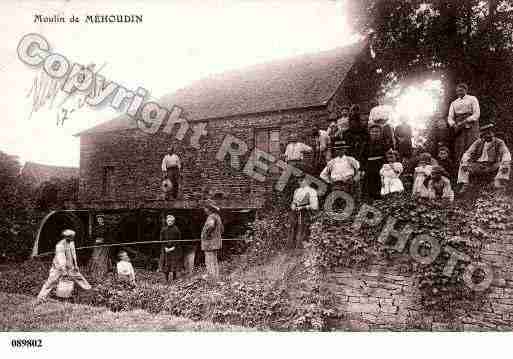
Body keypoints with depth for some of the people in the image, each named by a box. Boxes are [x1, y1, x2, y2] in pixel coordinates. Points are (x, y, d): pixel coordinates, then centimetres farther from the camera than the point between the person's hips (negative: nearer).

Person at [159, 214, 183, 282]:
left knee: (174, 264, 1)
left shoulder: (176, 229, -1)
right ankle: (166, 280, 7)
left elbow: (179, 239, -2)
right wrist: (165, 247, -8)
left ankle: (174, 280, 11)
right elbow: (161, 239, 4)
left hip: (175, 249, -1)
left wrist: (173, 247, -11)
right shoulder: (163, 229, 5)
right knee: (165, 265, 0)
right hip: (165, 249, 1)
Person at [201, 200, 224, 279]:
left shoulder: (211, 217, -17)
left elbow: (211, 226, -40)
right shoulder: (217, 216, 14)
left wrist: (206, 234, -26)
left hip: (210, 243, -10)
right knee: (214, 262, 15)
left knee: (210, 263, -7)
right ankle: (216, 277, 21)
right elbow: (222, 229, 27)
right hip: (215, 243, 10)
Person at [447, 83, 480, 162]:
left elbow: (476, 114, -1)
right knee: (459, 152, -6)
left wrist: (464, 122, -14)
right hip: (459, 129, 3)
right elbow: (450, 118, 11)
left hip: (471, 128, -3)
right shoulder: (454, 103, 20)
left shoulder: (472, 99, 10)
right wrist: (454, 125, -11)